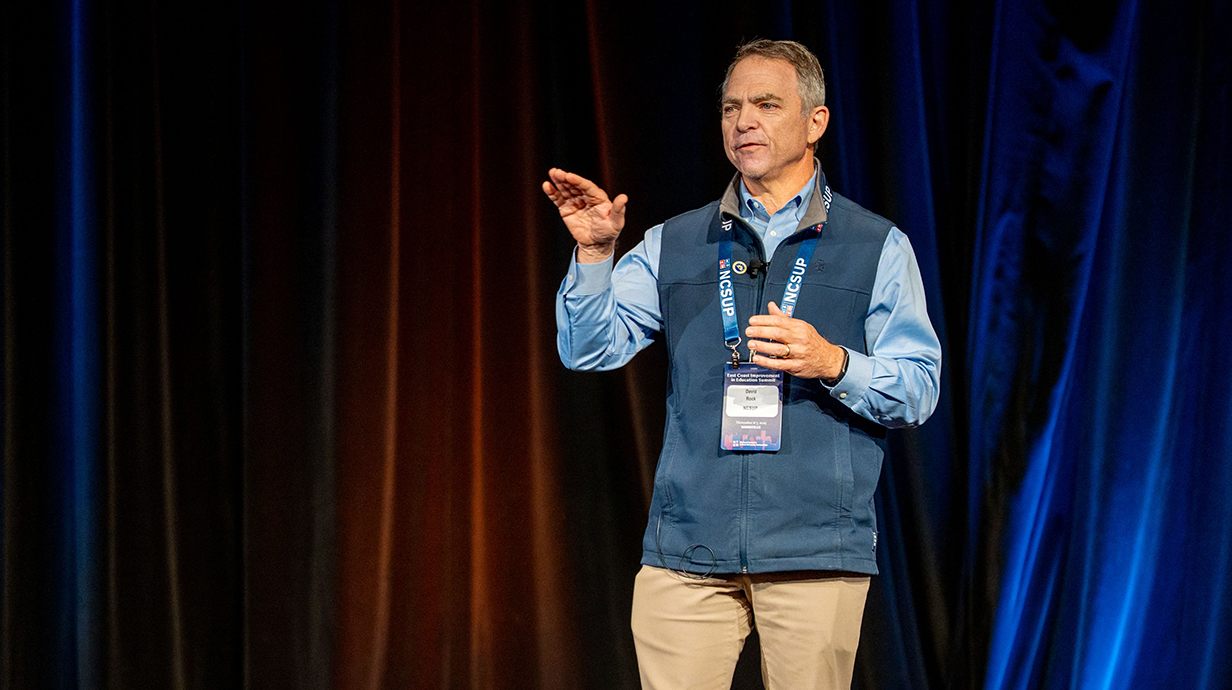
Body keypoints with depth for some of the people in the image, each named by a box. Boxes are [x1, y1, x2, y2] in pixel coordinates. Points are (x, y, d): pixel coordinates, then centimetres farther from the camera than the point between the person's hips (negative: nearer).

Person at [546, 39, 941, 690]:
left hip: (815, 549, -1)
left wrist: (832, 364, -15)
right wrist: (594, 252, -10)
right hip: (687, 545, 2)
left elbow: (918, 389, 3)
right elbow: (589, 349, 6)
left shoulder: (879, 248, 9)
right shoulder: (674, 245, 15)